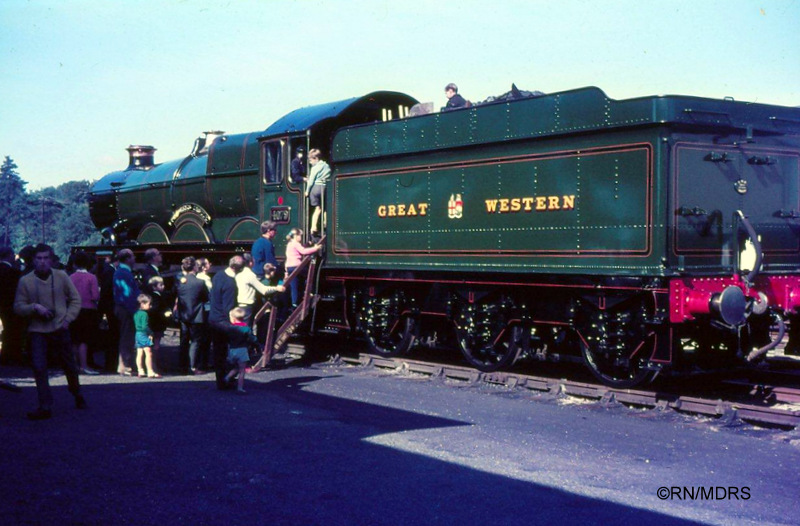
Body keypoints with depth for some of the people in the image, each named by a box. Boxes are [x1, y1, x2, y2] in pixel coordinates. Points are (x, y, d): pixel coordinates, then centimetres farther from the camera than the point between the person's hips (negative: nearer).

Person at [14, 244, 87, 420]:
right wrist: (34, 307, -17)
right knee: (39, 368, -9)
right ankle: (45, 407, -3)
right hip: (37, 331, -1)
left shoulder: (61, 276, -2)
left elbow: (75, 299, 6)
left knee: (70, 365, 12)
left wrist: (68, 318, -6)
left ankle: (78, 395, 37)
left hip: (60, 328, 1)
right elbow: (18, 306, 0)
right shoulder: (25, 281, -4)